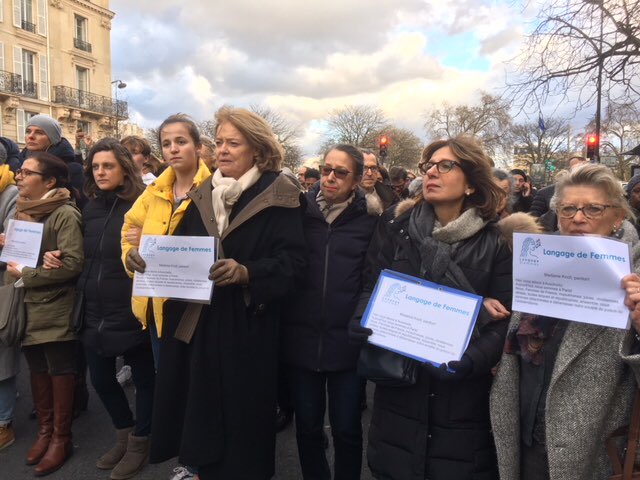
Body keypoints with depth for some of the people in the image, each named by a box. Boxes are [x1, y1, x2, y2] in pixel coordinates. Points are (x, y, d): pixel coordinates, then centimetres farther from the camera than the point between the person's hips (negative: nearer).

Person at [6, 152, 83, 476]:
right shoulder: (23, 209, 10)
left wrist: (25, 276, -15)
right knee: (37, 370, 16)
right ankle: (45, 430, 31)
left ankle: (61, 437, 20)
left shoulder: (65, 214, -14)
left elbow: (72, 263, -22)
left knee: (60, 372, 5)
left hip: (56, 309, -7)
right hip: (28, 305, 7)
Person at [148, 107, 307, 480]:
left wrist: (245, 272, -29)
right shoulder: (202, 194, 11)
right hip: (198, 323, 5)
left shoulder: (278, 195, -7)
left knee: (242, 418, 5)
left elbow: (293, 259, -15)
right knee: (203, 411, 13)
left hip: (246, 328, -5)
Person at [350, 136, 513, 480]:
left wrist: (469, 361, -24)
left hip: (462, 393, -1)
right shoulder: (398, 229, 1)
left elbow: (503, 323, -7)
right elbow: (373, 286, 4)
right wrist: (362, 318, -16)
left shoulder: (495, 245, -5)